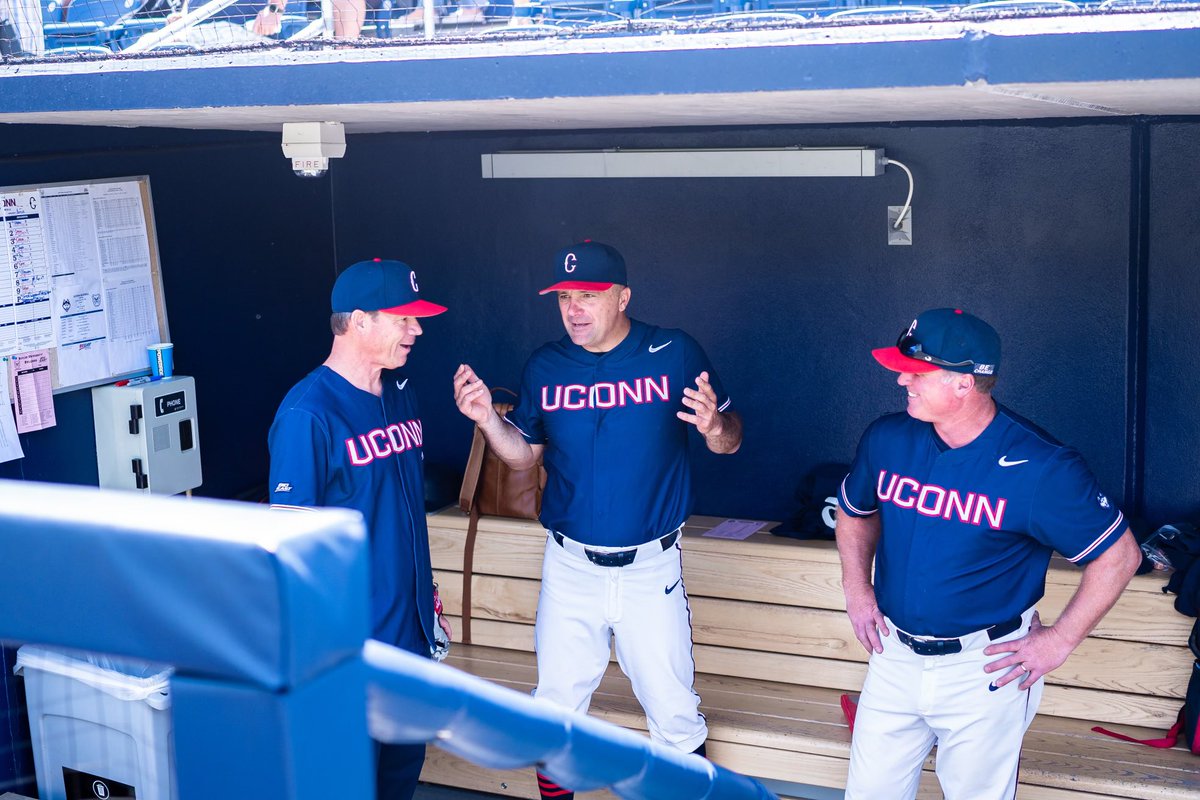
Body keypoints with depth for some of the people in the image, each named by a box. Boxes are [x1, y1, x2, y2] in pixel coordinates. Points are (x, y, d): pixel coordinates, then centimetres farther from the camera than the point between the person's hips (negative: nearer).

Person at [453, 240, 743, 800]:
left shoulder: (674, 354, -8)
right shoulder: (546, 366, 0)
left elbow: (729, 441, -4)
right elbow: (523, 454, 8)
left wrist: (715, 426, -27)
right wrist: (487, 418, -11)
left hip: (651, 566, -2)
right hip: (569, 566, 3)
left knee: (675, 714, 6)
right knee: (556, 708, 12)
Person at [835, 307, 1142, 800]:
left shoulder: (1041, 467, -18)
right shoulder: (886, 439, -4)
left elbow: (1119, 555, -10)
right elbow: (855, 511, 18)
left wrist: (1060, 640, -10)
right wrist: (856, 586, 5)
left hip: (984, 670, -4)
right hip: (895, 657, 4)